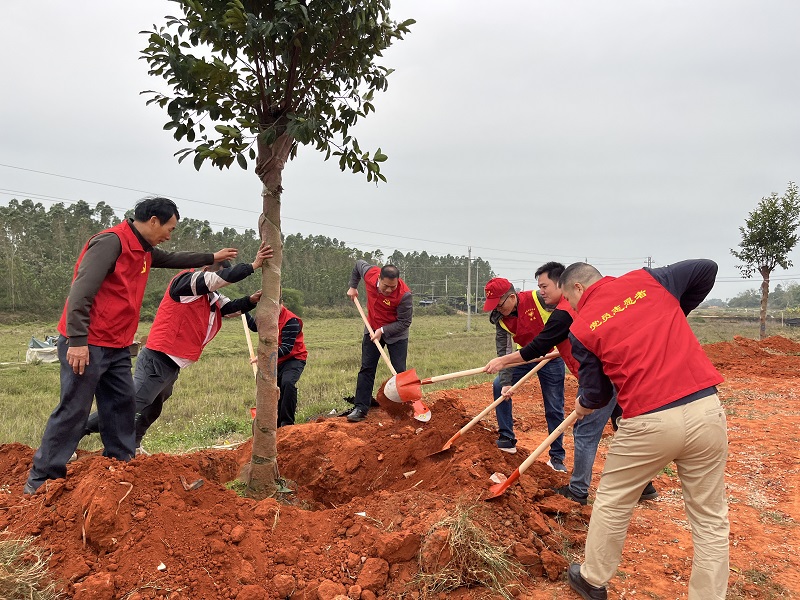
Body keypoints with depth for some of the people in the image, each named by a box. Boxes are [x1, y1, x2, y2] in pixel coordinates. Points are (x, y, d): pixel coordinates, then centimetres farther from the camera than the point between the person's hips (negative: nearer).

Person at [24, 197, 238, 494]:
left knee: (122, 406, 11)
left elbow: (172, 259, 35)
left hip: (117, 348, 9)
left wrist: (212, 257, 41)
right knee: (73, 410, -4)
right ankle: (41, 479, 7)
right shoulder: (111, 241, -16)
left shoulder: (143, 250, 14)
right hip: (86, 346, -9)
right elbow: (81, 292, -22)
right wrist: (78, 342, -25)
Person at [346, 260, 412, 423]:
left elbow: (404, 322, -22)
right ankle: (360, 409, 5)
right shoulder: (370, 273, -21)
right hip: (372, 329, 4)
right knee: (366, 369, 2)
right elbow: (358, 264, 4)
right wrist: (352, 287, 5)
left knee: (399, 371, -3)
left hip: (396, 333, -3)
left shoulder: (404, 295, -31)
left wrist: (383, 331, -28)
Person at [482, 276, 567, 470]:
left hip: (551, 356, -5)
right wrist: (506, 383, -22)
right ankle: (507, 440, 7)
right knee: (499, 386, -4)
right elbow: (503, 352, -14)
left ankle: (557, 456, 14)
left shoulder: (539, 299, -27)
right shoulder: (500, 319, -12)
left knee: (554, 409, -1)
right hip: (525, 356, 5)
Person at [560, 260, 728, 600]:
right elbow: (707, 269, 20)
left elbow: (597, 393, 6)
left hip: (649, 422, -3)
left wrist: (584, 406, 29)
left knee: (611, 503, 20)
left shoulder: (581, 327, 2)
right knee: (710, 519, 16)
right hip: (706, 410, 3)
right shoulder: (646, 279, 10)